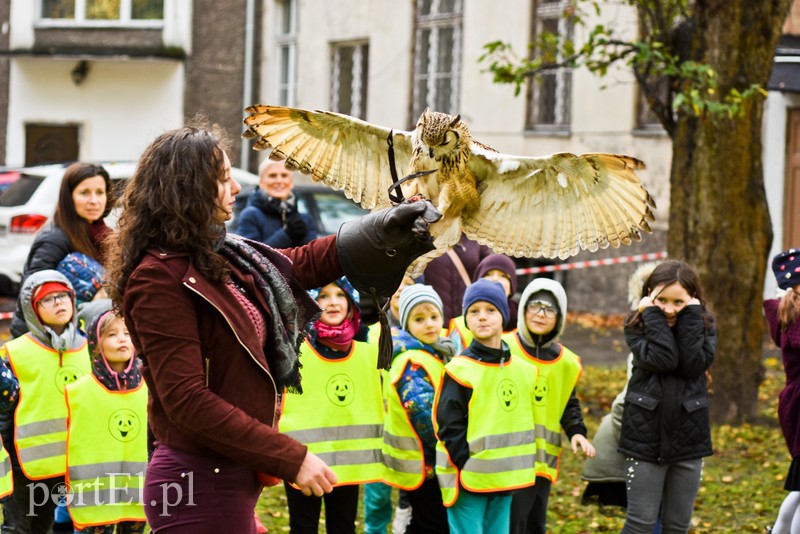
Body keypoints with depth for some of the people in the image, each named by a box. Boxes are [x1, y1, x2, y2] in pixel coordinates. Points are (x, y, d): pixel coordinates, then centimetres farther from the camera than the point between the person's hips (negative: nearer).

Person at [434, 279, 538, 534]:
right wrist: (468, 468, -17)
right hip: (468, 481, -6)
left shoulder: (524, 370, 9)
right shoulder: (459, 371, -10)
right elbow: (450, 427, -11)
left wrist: (519, 467, 7)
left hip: (505, 480, 6)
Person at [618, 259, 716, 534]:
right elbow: (661, 360, -19)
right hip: (646, 437, -2)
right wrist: (654, 315, -15)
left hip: (688, 438, 2)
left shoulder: (704, 326, 4)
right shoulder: (638, 326, -2)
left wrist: (691, 315, -14)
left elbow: (693, 365, -15)